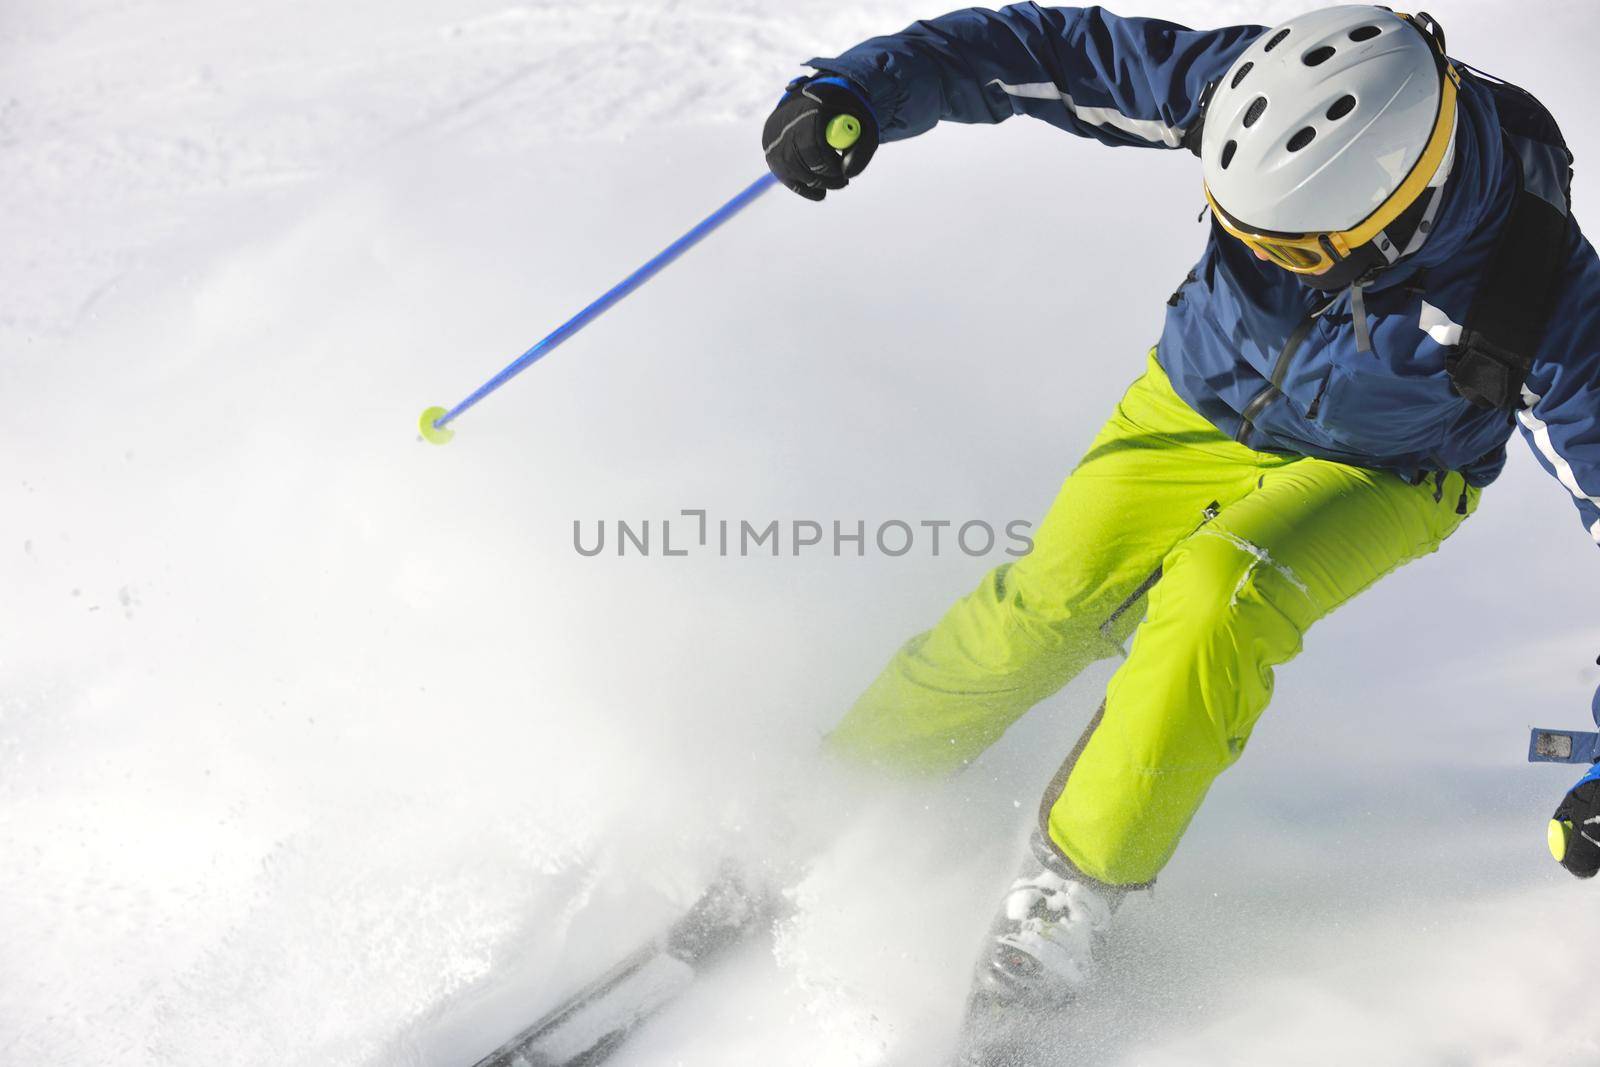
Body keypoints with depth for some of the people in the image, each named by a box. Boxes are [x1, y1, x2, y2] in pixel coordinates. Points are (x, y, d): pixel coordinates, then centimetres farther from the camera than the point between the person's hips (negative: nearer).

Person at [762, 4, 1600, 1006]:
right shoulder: (1258, 93, -31)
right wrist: (856, 88, -34)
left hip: (1379, 472, -2)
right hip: (1201, 400, 3)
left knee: (1216, 597, -31)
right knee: (1052, 604, -12)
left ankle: (1072, 895, -13)